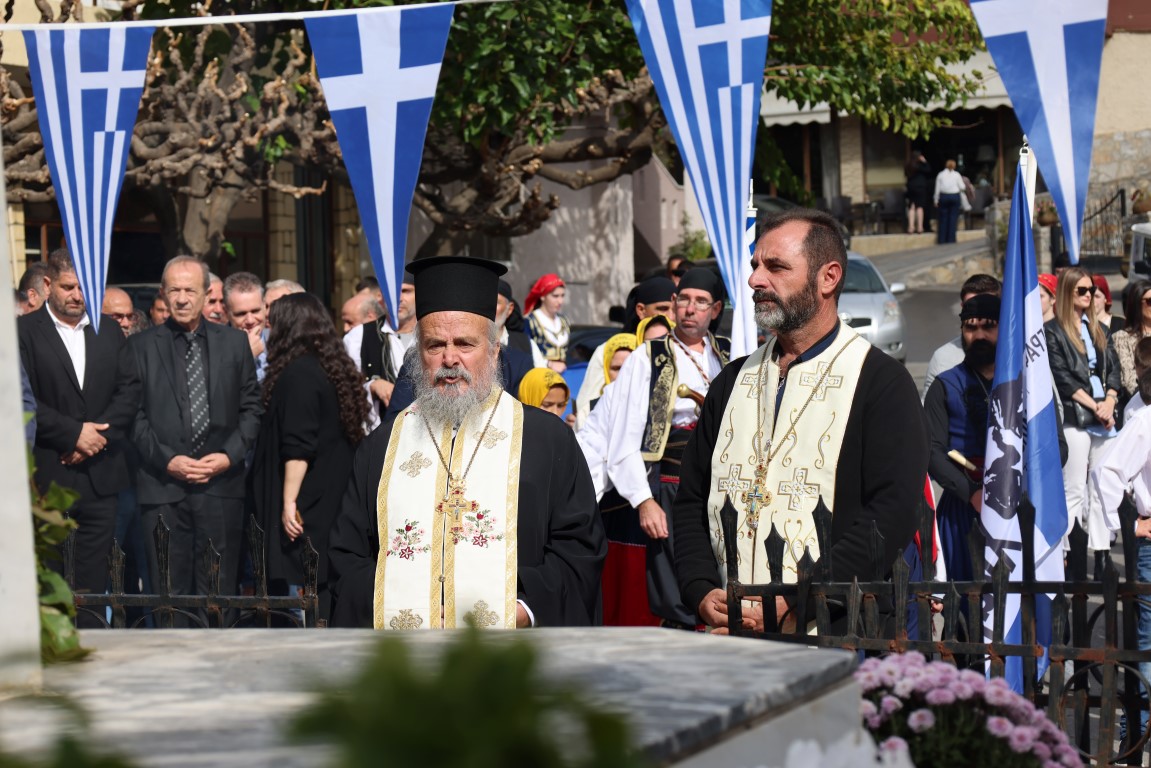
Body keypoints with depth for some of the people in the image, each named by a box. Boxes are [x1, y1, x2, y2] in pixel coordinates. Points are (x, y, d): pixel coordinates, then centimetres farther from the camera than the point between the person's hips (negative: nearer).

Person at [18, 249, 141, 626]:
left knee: (92, 580, 4)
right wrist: (73, 434, -14)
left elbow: (130, 389, 6)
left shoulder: (109, 331, 14)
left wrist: (98, 433, -8)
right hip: (47, 477, -4)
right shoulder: (24, 331, -1)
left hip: (100, 474, 4)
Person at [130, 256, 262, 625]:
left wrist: (230, 455, -4)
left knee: (219, 590, 1)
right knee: (169, 591, 0)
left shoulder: (234, 342, 12)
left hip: (221, 485, 1)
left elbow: (252, 407, 10)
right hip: (162, 486, -1)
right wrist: (166, 460, -9)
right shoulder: (141, 346, 6)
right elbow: (135, 415, 2)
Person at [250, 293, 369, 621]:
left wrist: (289, 501, -18)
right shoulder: (335, 369, 13)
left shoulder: (296, 372, -14)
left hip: (304, 511, -9)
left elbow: (298, 446, -19)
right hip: (333, 503, 9)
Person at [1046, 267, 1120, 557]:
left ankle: (1102, 552, 6)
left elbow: (1113, 370, 13)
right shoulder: (1053, 331, 0)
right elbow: (1063, 378, -7)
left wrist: (1109, 403, -5)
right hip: (1074, 417, -6)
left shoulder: (1099, 330, 19)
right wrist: (1095, 407, -11)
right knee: (1074, 491, -7)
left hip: (1103, 417, 6)